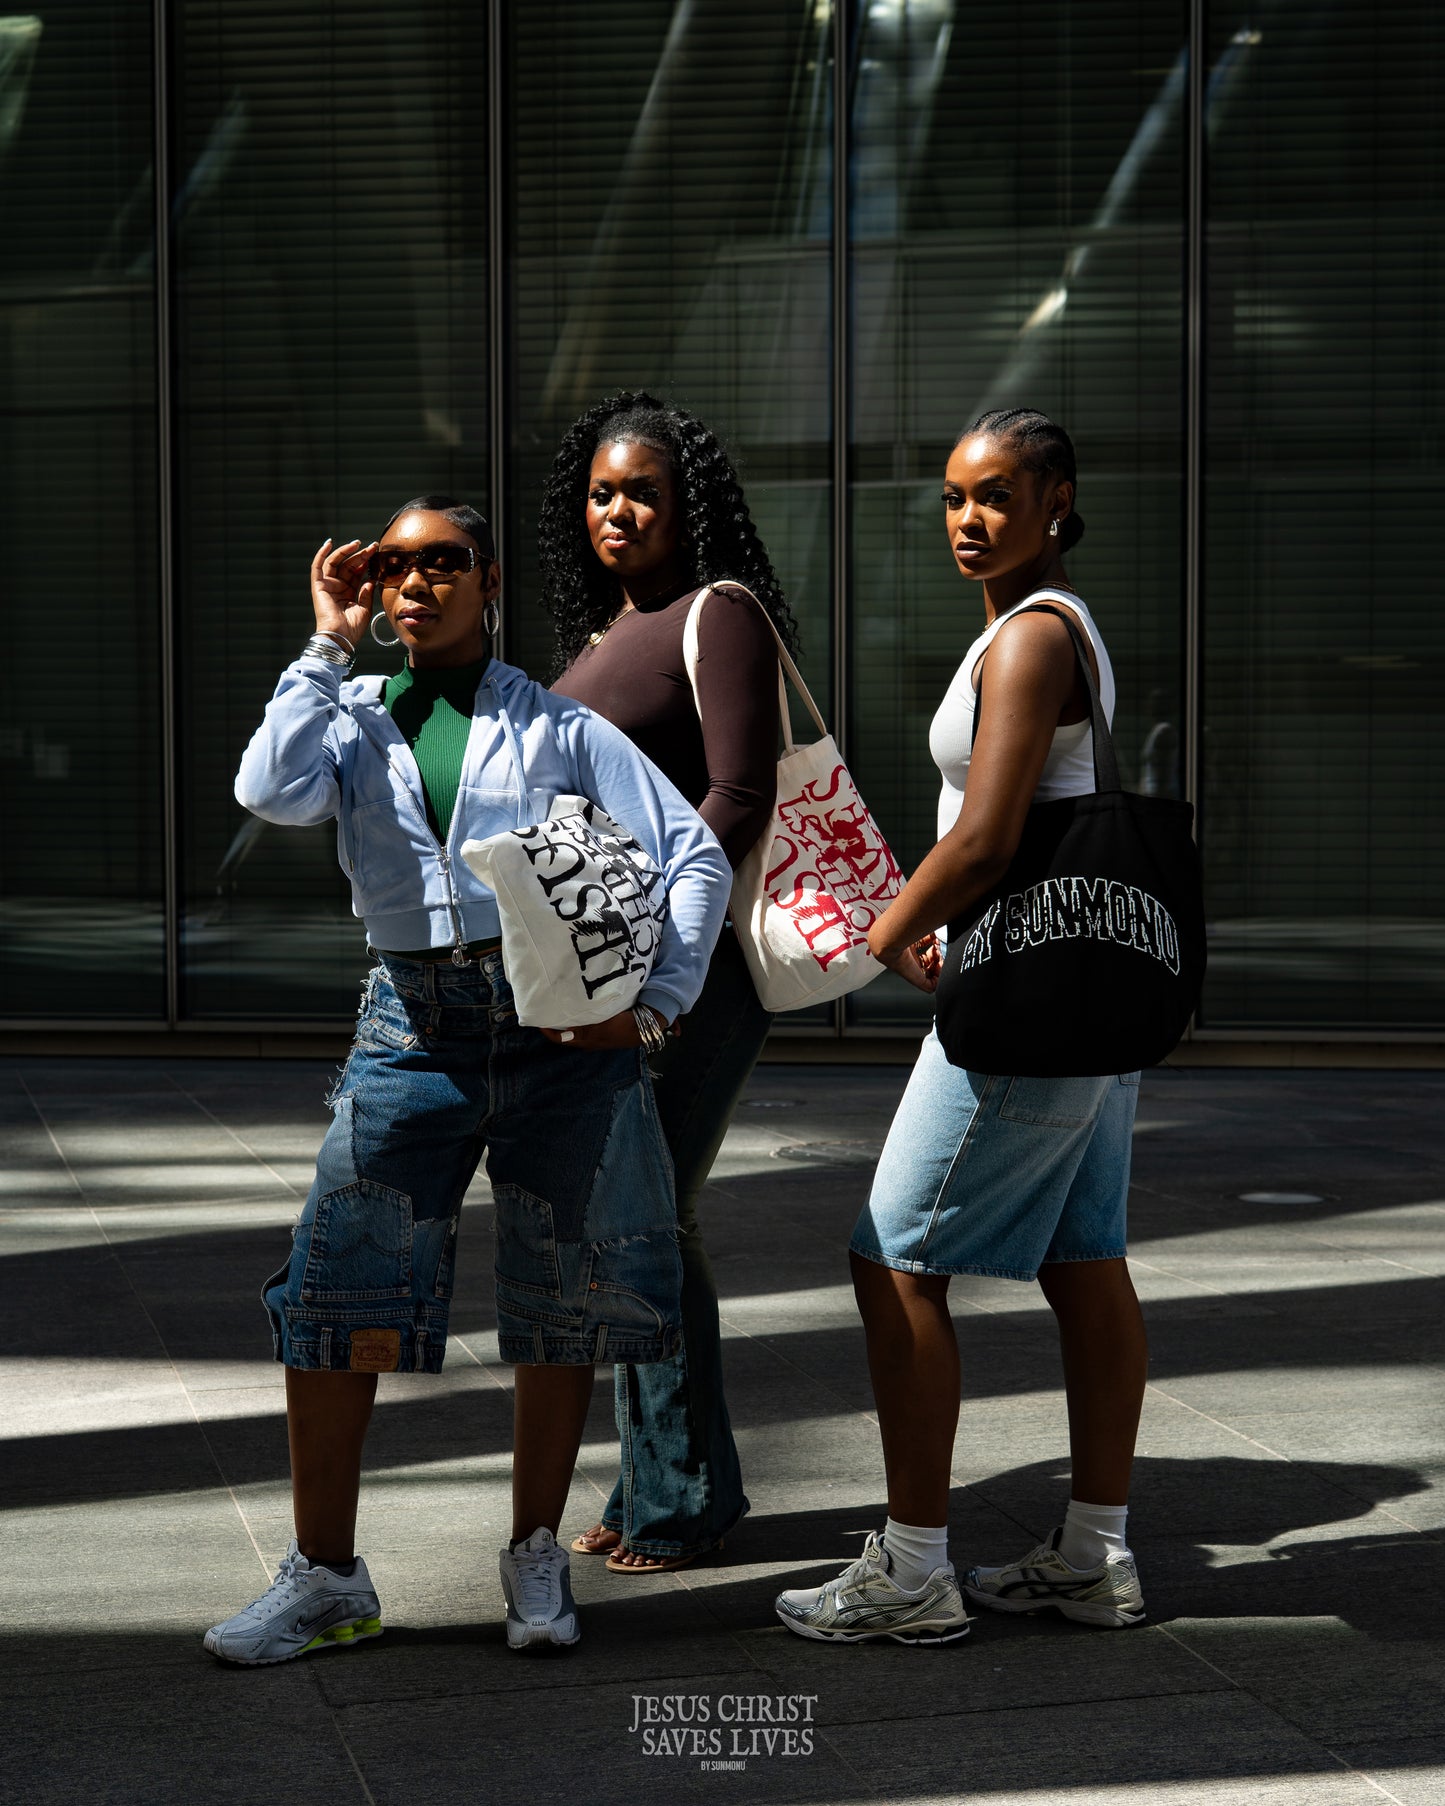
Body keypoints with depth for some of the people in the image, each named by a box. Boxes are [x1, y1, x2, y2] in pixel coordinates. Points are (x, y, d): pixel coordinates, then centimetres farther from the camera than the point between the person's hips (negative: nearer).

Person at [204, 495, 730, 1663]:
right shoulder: (354, 721, 14)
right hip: (415, 1026, 1)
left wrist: (657, 1004, -5)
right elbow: (273, 792, -9)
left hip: (561, 1024, -1)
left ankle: (537, 1555, 21)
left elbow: (697, 855, 5)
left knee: (566, 1292, 4)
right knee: (337, 1285, -5)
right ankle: (326, 1576, 7)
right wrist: (329, 645, -1)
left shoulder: (558, 726, 8)